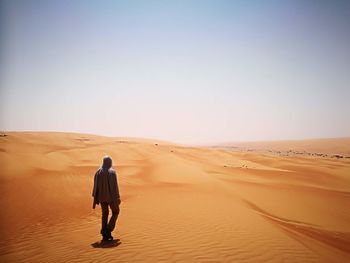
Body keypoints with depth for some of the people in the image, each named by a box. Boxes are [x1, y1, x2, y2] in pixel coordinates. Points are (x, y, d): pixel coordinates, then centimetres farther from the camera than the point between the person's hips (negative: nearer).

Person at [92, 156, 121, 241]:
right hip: (111, 195, -4)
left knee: (105, 213, 15)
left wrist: (95, 198, 9)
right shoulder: (112, 172, -15)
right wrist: (117, 198, -9)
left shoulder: (98, 172, 0)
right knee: (115, 212, 14)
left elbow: (96, 186, 2)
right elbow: (115, 186, -16)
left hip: (102, 195, 5)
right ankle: (108, 230, 1)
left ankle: (105, 234, 13)